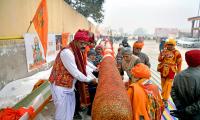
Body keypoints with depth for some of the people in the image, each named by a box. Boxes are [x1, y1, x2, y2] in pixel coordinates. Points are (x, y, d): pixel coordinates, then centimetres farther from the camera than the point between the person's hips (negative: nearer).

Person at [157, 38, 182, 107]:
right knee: (163, 85, 15)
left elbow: (179, 63, -3)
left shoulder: (177, 53, -5)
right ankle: (164, 97, 32)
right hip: (163, 71, 4)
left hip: (171, 72, -4)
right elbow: (159, 59, 1)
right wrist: (163, 56, -19)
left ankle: (165, 100, 2)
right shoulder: (163, 51, 5)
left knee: (168, 86, -6)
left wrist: (178, 72, -3)